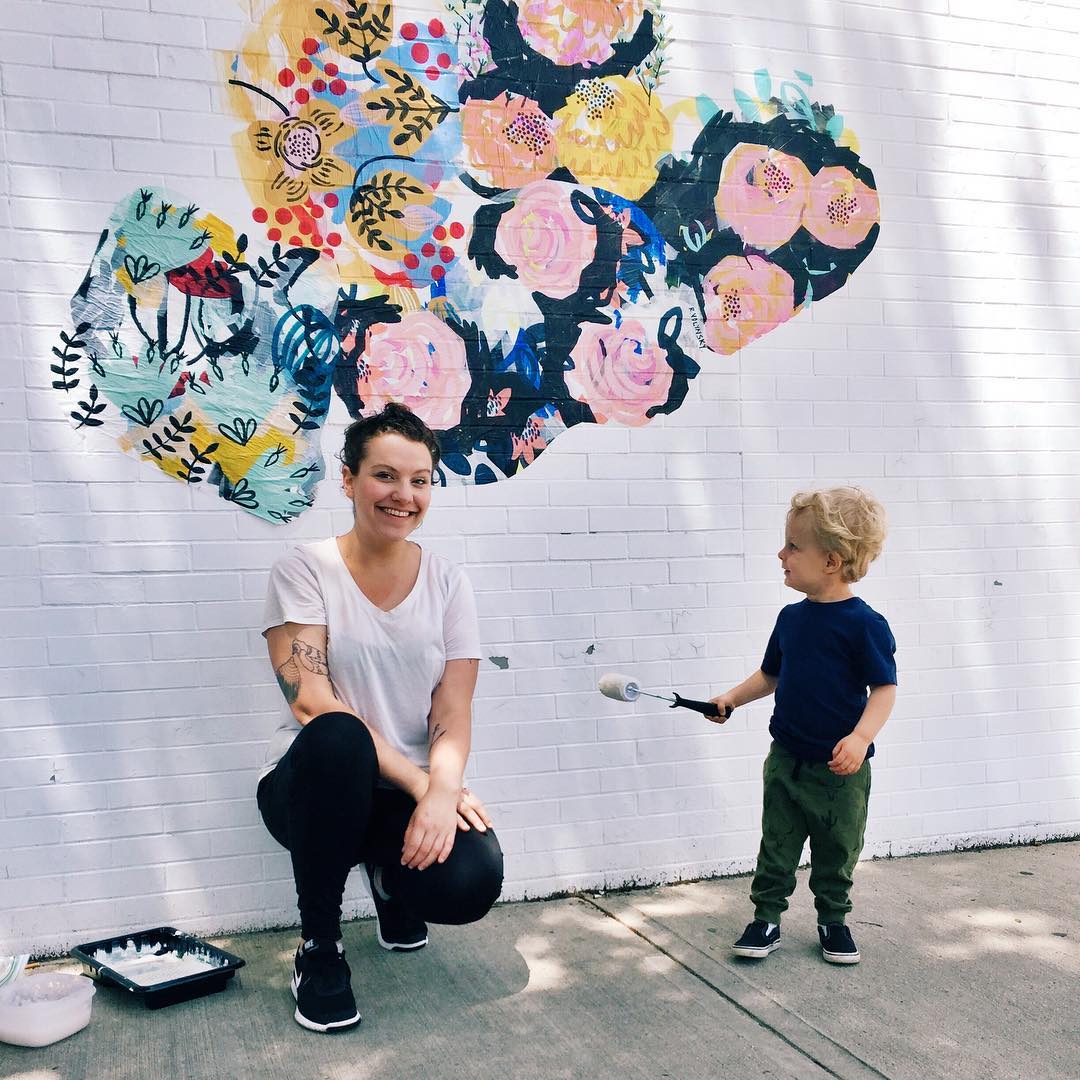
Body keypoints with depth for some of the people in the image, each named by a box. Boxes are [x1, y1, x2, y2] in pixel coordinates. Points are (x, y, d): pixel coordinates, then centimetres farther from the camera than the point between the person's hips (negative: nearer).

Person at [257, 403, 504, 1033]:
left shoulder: (447, 582, 3)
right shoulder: (306, 570, -5)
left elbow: (453, 714, -4)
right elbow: (310, 700, -17)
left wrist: (442, 790, -26)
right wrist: (418, 781, -24)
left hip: (415, 792, 3)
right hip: (312, 785, -2)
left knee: (472, 882, -28)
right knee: (337, 738, -37)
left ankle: (391, 878, 14)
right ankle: (319, 946, -12)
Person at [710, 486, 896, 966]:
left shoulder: (863, 623, -16)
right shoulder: (791, 617, 3)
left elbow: (884, 687, -16)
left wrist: (861, 737, -28)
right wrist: (733, 697, 6)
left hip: (840, 768, -4)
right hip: (786, 759, 5)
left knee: (837, 853, 13)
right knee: (777, 846, 10)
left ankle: (833, 921, 32)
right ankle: (766, 919, 22)